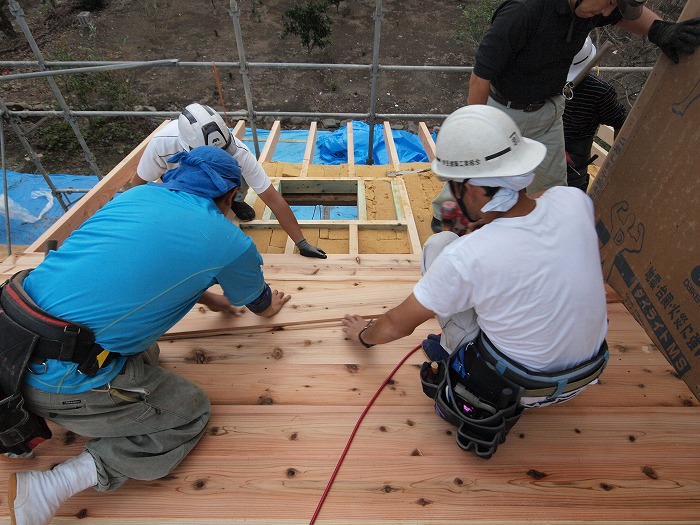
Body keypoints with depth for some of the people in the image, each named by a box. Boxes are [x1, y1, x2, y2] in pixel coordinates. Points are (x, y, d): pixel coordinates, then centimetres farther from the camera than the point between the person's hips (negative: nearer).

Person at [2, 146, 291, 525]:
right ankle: (55, 485, 2)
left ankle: (31, 417, 20)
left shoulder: (138, 193, 10)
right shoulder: (230, 242, -6)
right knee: (192, 413, 11)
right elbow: (263, 306, 14)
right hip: (67, 382, -7)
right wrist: (272, 304, 38)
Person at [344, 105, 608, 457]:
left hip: (513, 386, -5)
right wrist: (479, 217, 10)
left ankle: (452, 352, 10)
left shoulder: (465, 257, -31)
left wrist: (364, 335, 6)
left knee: (438, 244, -6)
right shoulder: (574, 201, -17)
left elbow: (398, 325, -14)